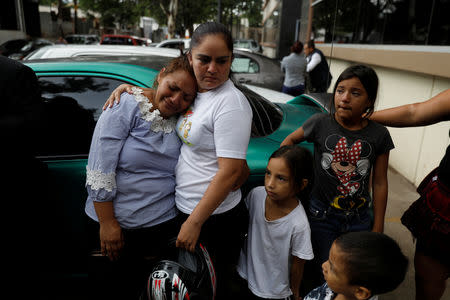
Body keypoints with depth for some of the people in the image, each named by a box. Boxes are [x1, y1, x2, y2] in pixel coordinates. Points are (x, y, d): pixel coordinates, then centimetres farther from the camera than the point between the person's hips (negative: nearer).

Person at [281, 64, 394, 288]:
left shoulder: (379, 135, -7)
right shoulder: (320, 123, -11)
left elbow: (380, 183, -1)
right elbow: (291, 140, 7)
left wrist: (378, 228, 1)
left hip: (360, 218, 2)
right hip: (322, 216, -1)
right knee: (323, 273, 12)